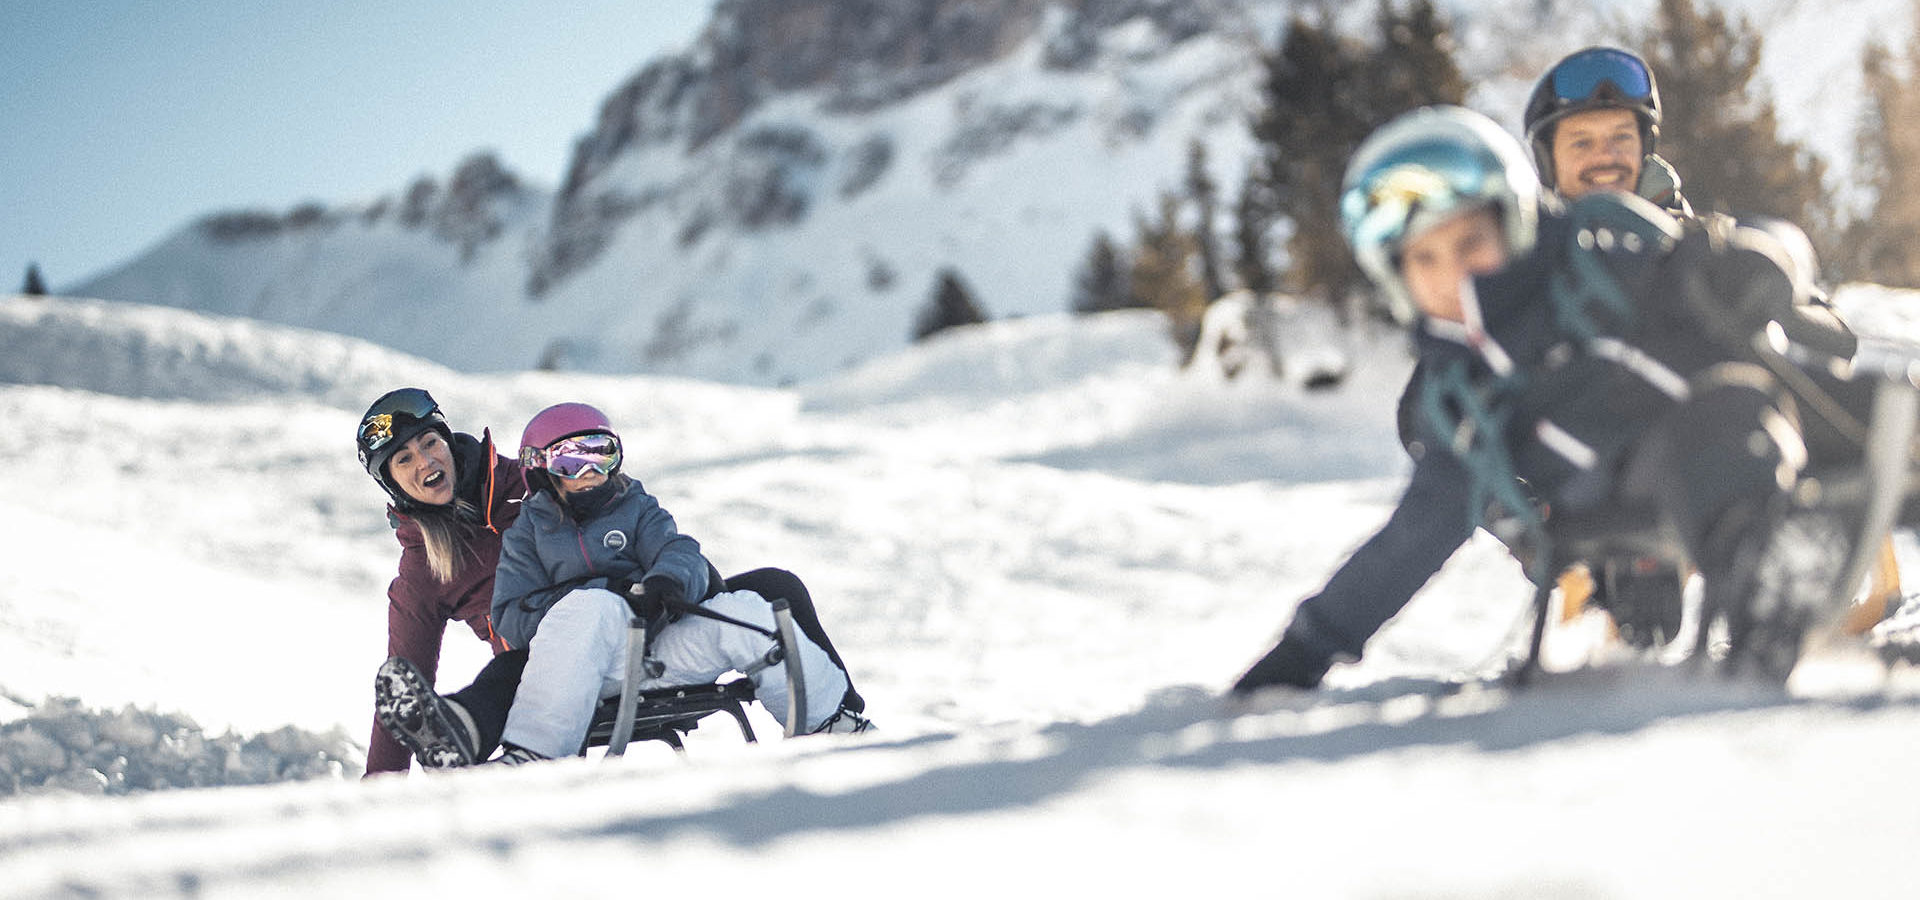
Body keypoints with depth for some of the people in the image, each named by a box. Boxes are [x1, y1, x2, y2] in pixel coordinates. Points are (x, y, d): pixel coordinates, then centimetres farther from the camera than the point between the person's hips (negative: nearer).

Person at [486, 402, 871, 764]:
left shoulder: (637, 509, 23)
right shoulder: (527, 533, 16)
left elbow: (682, 554, 5)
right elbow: (510, 618, 3)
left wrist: (668, 580, -23)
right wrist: (604, 591, -11)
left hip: (663, 652, 3)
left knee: (745, 614, -21)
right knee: (593, 606, -37)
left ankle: (834, 718, -4)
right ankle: (532, 749, -46)